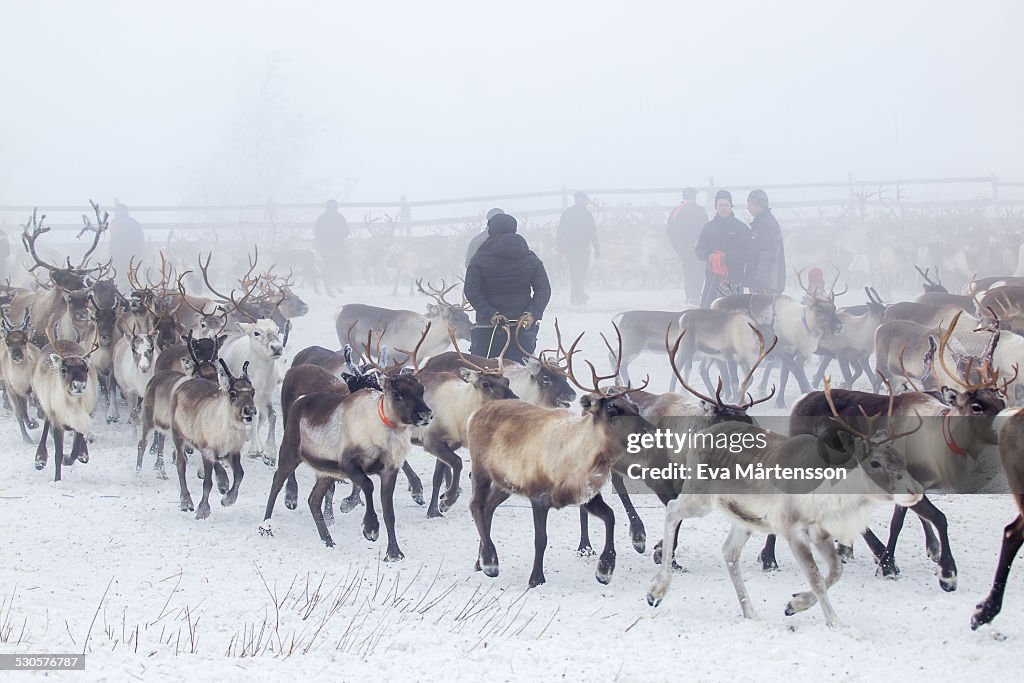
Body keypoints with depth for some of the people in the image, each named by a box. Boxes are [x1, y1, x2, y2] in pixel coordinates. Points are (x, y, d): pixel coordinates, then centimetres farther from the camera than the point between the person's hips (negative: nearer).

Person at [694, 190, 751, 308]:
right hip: (712, 275, 2)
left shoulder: (741, 227, 2)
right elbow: (699, 251, 11)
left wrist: (727, 256, -17)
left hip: (734, 276, -2)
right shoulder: (709, 227, 10)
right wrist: (709, 256, -11)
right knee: (705, 308, -4)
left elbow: (746, 253, -4)